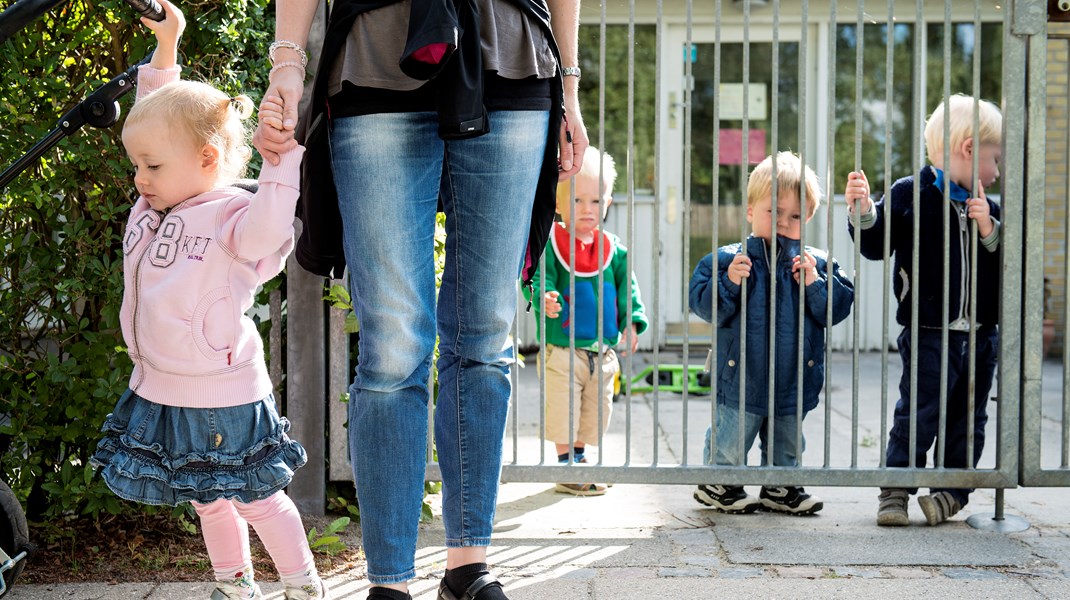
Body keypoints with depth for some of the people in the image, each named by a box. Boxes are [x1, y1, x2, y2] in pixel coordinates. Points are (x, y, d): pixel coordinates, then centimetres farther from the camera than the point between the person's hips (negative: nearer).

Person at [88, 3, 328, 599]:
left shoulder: (232, 216, -18)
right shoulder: (152, 207, 4)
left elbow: (264, 229, -42)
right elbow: (161, 116, 14)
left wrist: (284, 155, -47)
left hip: (224, 397, -7)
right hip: (162, 393, 8)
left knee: (257, 497, 6)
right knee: (208, 501, 18)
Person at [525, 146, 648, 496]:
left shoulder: (614, 249, 6)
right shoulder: (549, 244, -8)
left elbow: (627, 288, 10)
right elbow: (538, 280, -15)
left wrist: (631, 323, -3)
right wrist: (544, 299, -36)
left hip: (603, 351, 5)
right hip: (561, 350, -5)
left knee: (591, 417, 14)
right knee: (563, 414, -2)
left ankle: (578, 464, 30)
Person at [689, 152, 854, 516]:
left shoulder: (816, 264, 0)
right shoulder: (728, 259, -8)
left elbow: (837, 309, -4)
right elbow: (704, 305, -12)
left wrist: (815, 283, -18)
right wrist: (729, 283, -26)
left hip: (794, 379, 3)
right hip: (742, 376, -3)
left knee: (787, 440, 18)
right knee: (730, 438, 6)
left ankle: (779, 487, 34)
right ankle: (717, 483, 25)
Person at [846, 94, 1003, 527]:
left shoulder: (987, 210, 11)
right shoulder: (909, 195, -4)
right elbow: (876, 246, -4)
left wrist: (989, 229, -9)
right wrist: (863, 213, -20)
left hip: (981, 335, 5)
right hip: (929, 333, -5)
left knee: (968, 421, 9)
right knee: (917, 416, -5)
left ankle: (951, 492, 20)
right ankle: (895, 492, 6)